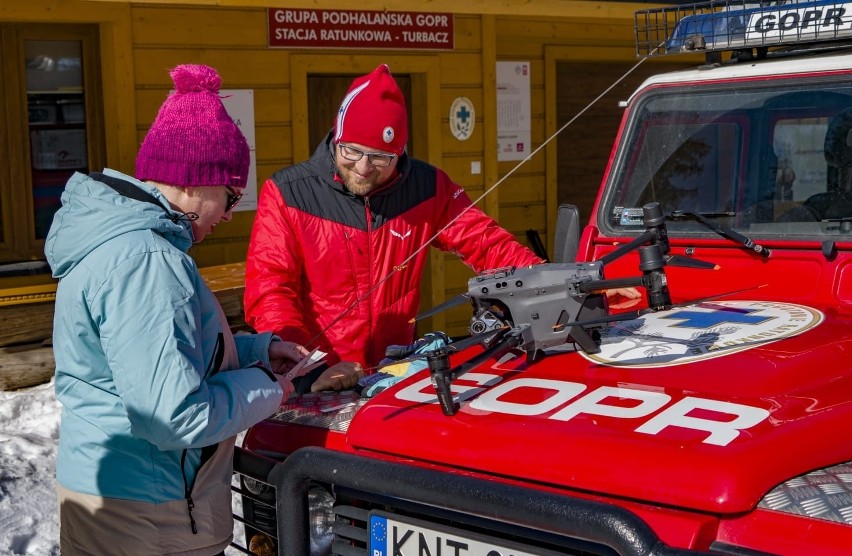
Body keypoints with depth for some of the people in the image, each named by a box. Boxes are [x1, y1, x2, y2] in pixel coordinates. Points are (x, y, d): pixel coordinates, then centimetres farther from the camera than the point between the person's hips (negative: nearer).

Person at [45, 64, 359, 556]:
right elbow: (173, 414, -30)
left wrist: (257, 349, 11)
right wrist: (267, 388, -14)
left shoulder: (120, 235, 8)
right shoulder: (145, 260, -25)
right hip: (144, 515, -10)